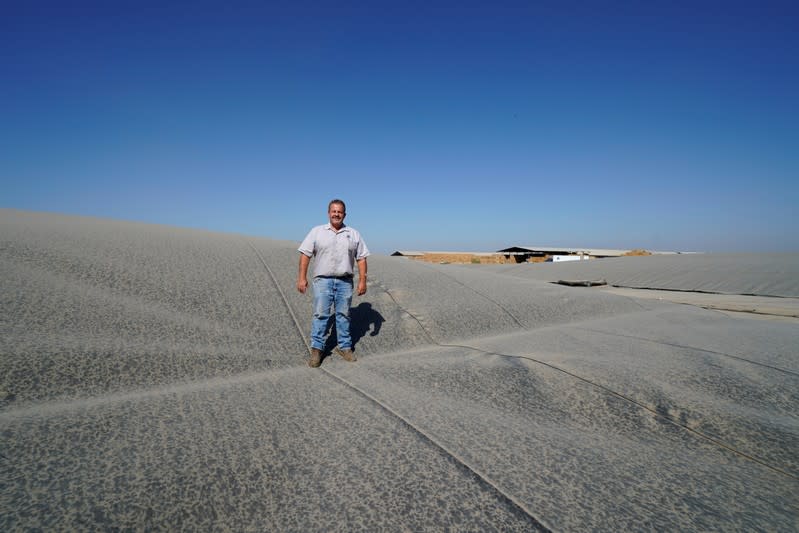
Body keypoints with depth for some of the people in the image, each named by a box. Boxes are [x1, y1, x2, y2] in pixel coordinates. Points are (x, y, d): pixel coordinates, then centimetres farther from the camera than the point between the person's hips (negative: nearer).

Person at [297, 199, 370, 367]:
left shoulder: (353, 234, 7)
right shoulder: (317, 231, 4)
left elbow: (361, 258, 6)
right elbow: (305, 254, 0)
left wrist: (362, 280, -1)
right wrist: (302, 277, -7)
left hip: (345, 282, 2)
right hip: (323, 280, -1)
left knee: (343, 315, 9)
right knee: (320, 315, -1)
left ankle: (344, 347, 20)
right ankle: (316, 350, 6)